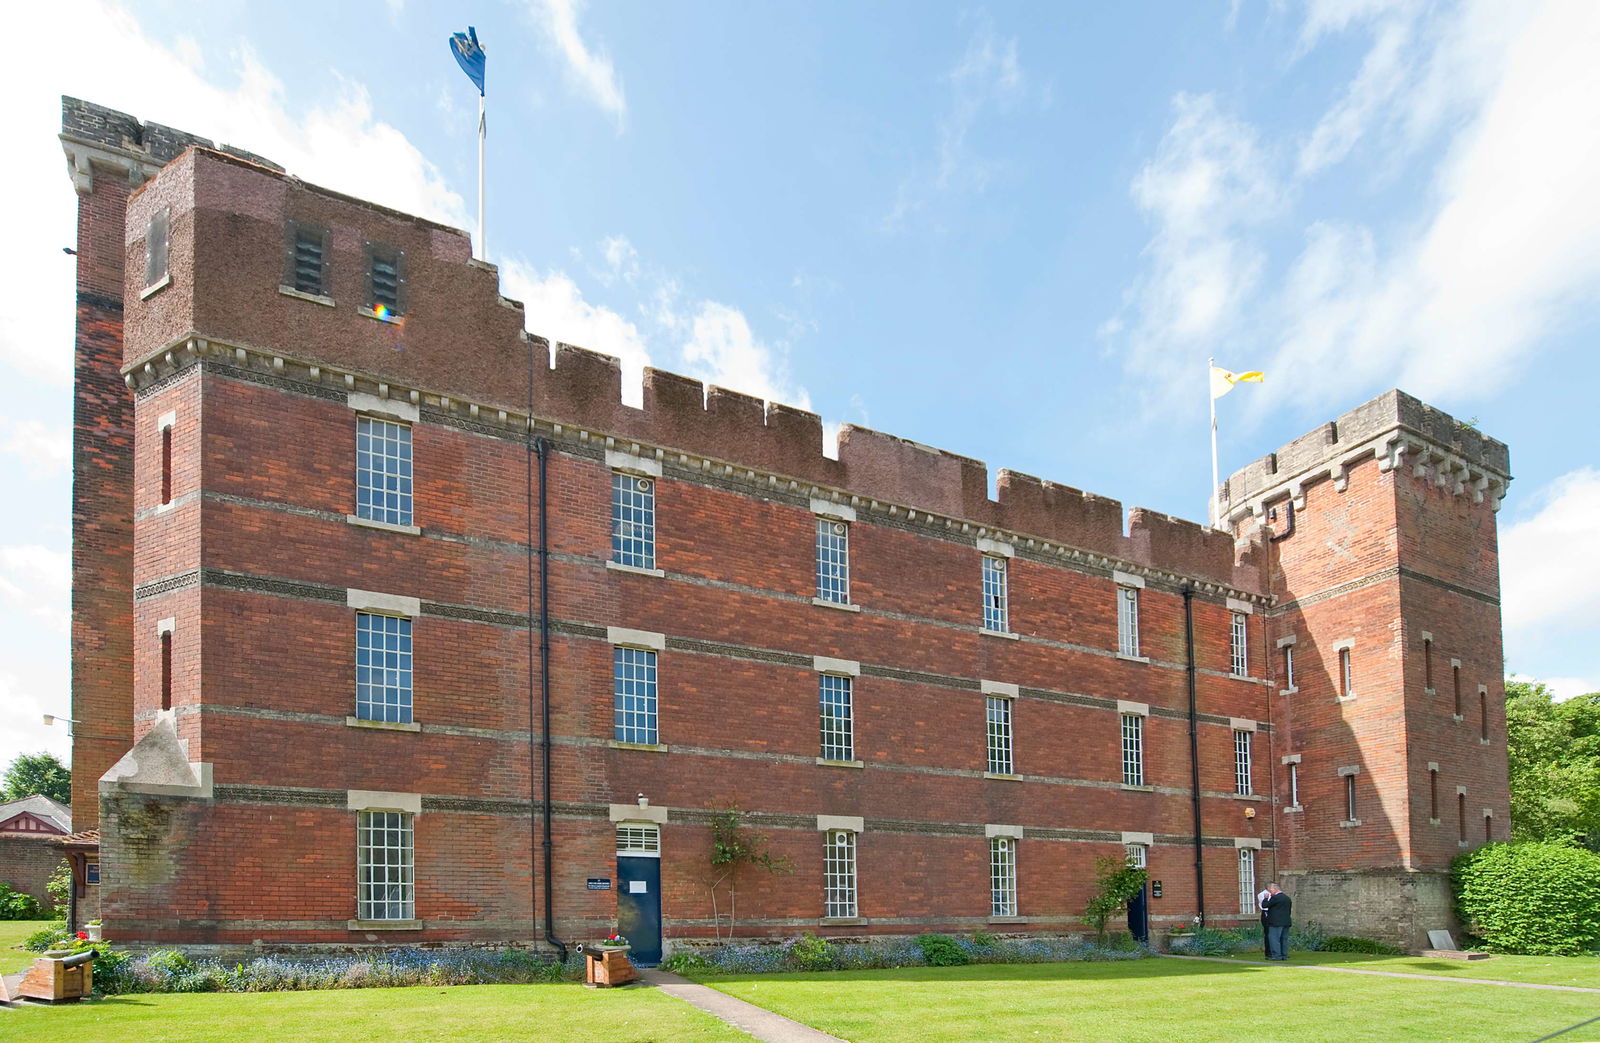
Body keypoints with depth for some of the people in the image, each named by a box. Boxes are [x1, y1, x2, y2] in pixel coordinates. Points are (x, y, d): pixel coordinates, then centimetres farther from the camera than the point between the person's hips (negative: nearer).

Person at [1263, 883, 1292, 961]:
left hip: (1276, 922, -8)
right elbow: (1289, 910, 19)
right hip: (1286, 922, 8)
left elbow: (1265, 905, -13)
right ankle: (1284, 955, 12)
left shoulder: (1275, 898, -13)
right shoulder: (1288, 898, 15)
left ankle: (1277, 956, -9)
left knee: (1274, 939, -5)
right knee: (1284, 939, 11)